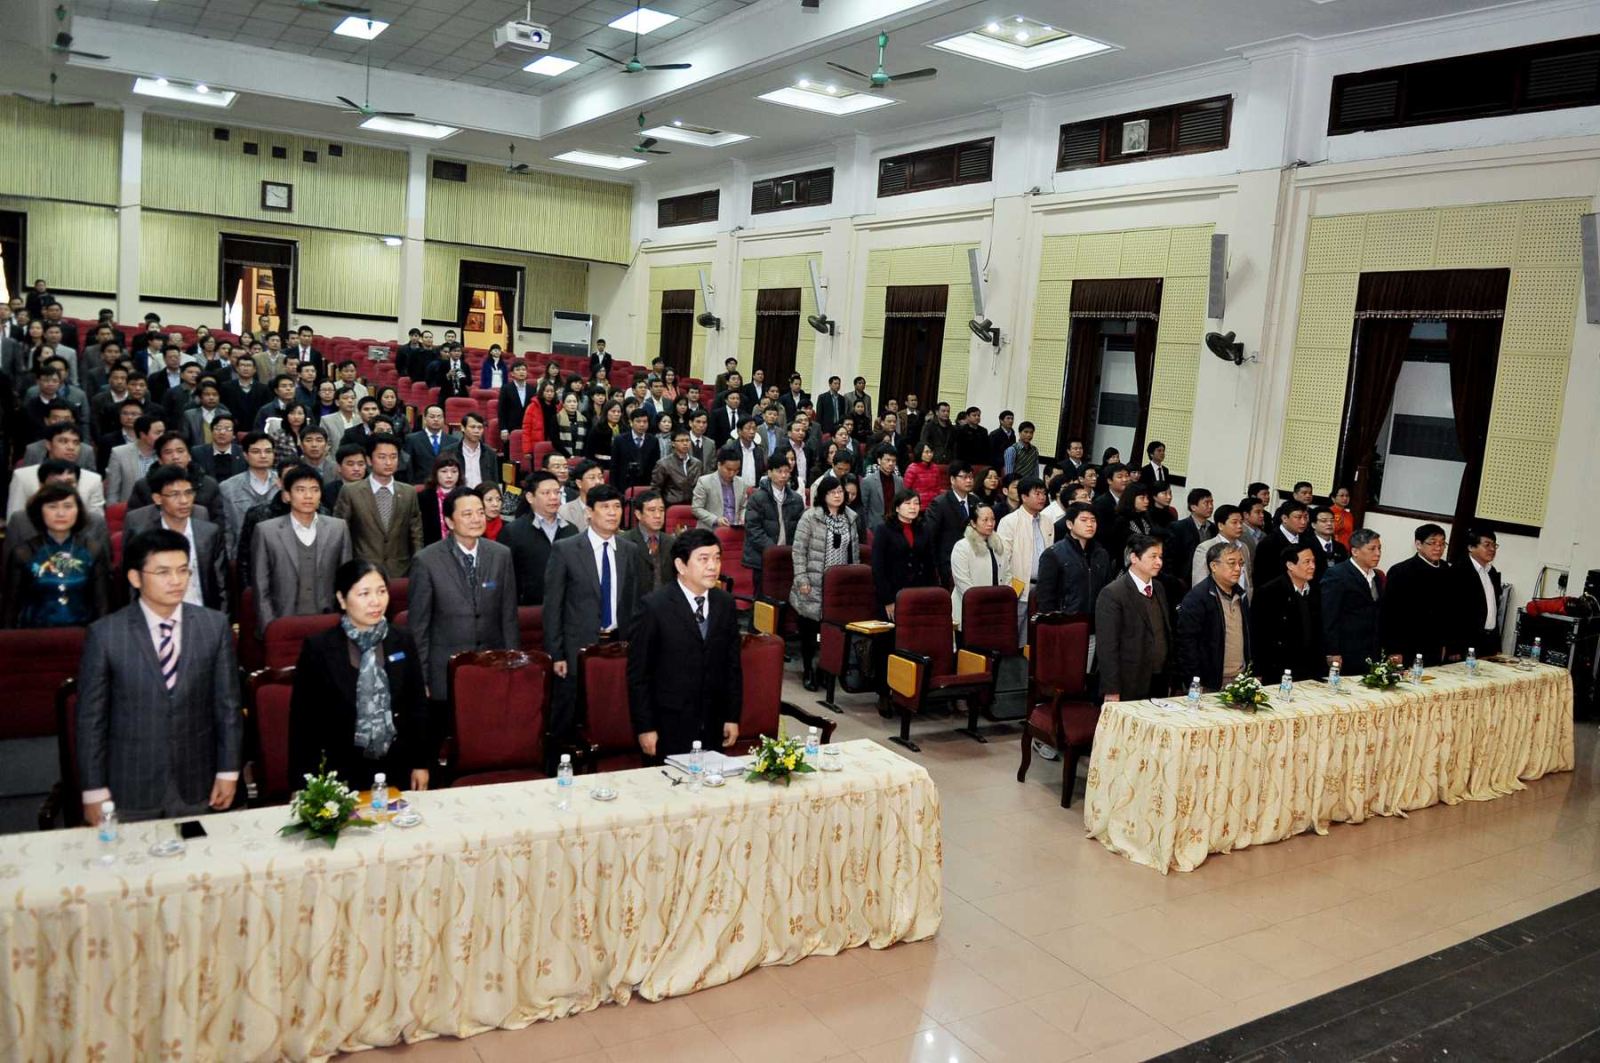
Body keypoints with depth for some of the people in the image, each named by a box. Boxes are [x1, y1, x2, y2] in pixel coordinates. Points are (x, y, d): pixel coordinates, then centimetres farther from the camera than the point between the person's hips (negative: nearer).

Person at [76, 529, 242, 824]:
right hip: (130, 790, -1)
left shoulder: (215, 626, -3)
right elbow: (91, 718, -4)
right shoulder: (104, 634, -8)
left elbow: (227, 704, 1)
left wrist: (228, 771, 1)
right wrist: (94, 791, -4)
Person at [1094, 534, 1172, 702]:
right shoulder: (1112, 594, -14)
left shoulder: (1158, 589, 11)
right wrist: (1111, 691, -18)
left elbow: (1166, 633, 17)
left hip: (1159, 683, 7)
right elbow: (1107, 646, -16)